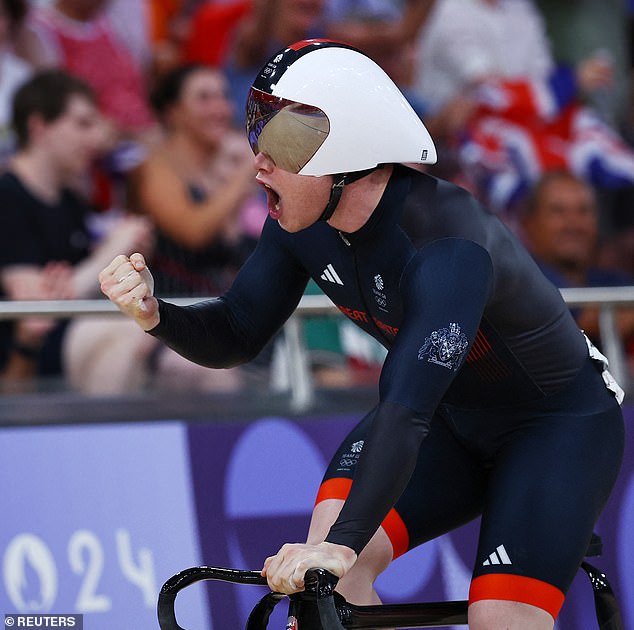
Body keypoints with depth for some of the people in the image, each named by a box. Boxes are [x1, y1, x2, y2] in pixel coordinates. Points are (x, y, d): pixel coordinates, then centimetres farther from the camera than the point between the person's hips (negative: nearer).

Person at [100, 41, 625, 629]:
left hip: (559, 426, -6)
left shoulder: (447, 243, -37)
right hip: (451, 421, 6)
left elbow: (408, 407, -47)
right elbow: (237, 335, -5)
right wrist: (153, 313, -27)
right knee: (320, 574, -19)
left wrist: (344, 543, -56)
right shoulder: (302, 220, -14)